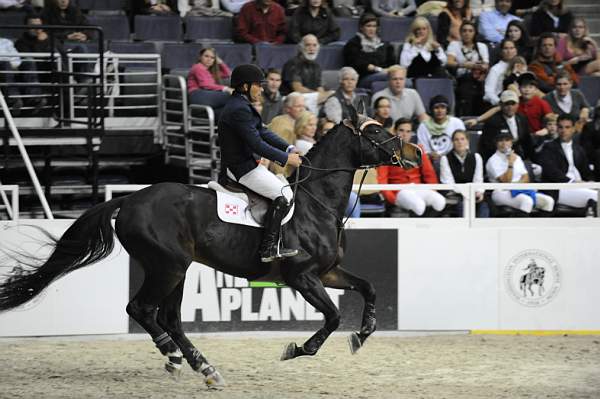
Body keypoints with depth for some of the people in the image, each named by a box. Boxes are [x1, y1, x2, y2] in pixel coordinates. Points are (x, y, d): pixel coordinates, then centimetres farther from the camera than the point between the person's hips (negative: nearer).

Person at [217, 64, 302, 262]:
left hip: (245, 163, 11)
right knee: (284, 194, -14)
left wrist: (289, 149, 4)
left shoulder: (242, 105, 13)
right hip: (241, 169, -11)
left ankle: (273, 245, 20)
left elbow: (263, 132, 14)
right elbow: (257, 144, -24)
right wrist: (286, 158, -17)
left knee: (283, 187, 20)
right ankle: (268, 248, -14)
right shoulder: (238, 109, -21)